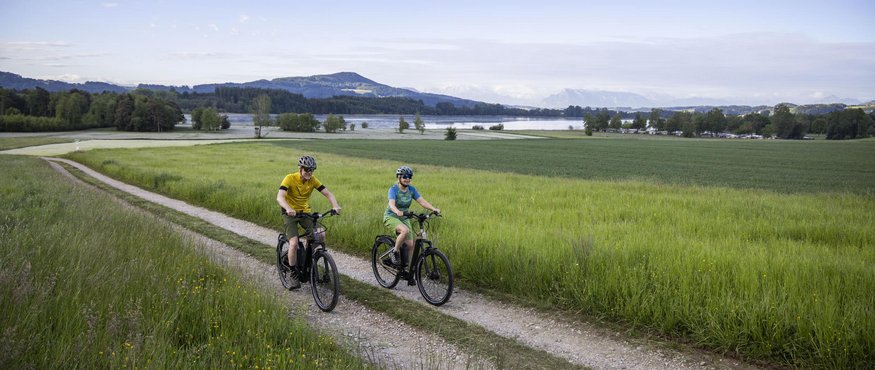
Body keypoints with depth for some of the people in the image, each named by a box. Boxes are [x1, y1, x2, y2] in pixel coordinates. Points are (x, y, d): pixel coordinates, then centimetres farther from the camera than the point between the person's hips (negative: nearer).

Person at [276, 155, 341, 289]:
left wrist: (335, 205, -33)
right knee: (294, 243, -21)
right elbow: (280, 197, -31)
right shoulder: (290, 178, -19)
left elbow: (328, 193, -12)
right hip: (290, 213, -4)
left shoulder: (313, 180, -7)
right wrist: (288, 208, -51)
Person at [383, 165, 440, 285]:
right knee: (405, 230, -35)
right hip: (391, 217, -5)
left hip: (404, 218, 5)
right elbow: (392, 204, -33)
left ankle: (409, 272, 8)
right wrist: (398, 211, -55)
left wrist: (433, 209, -28)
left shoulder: (411, 189, -2)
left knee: (409, 245, -5)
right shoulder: (393, 189, -17)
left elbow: (422, 201, -11)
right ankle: (395, 254, -16)